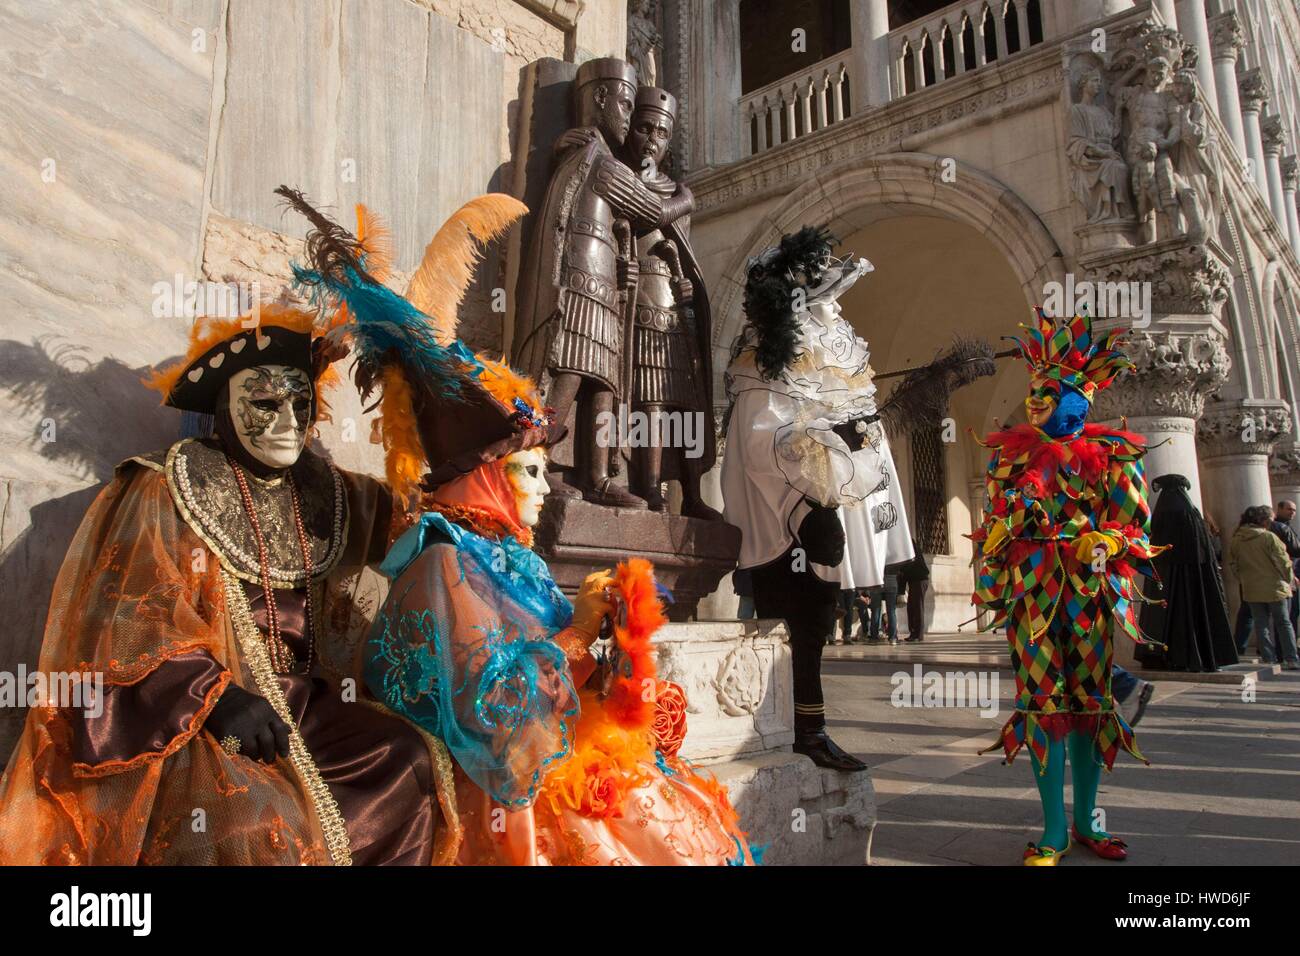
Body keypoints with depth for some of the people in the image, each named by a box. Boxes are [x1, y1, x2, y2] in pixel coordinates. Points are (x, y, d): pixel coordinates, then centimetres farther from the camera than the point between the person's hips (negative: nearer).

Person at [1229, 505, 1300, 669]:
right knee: (1283, 623, 8)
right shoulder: (1269, 537, -14)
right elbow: (1283, 562, -10)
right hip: (1274, 588, -4)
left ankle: (1269, 659, 7)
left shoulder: (1236, 540, 1)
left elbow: (1234, 565, 7)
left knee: (1261, 625, 8)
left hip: (1251, 590, 4)